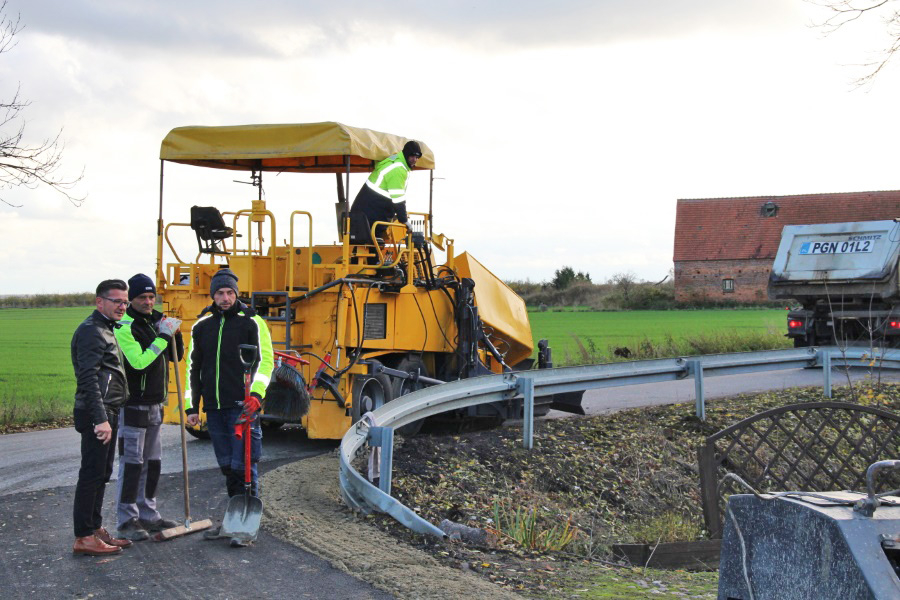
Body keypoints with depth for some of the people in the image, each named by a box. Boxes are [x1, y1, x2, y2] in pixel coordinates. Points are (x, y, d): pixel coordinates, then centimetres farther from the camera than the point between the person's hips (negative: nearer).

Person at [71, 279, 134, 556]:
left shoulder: (106, 330, 20)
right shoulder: (91, 331, -13)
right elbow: (88, 379, -21)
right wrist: (100, 418, -26)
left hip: (107, 413, 10)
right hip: (97, 414, -10)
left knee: (101, 473, 15)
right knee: (92, 474, -7)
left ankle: (95, 528, 23)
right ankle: (83, 538, -3)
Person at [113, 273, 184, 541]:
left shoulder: (155, 320, 12)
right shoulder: (124, 327, -14)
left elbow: (177, 356, 16)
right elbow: (139, 361, -26)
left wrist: (175, 334, -3)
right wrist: (163, 336, -23)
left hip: (154, 404, 9)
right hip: (132, 405, -9)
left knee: (152, 462, 14)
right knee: (131, 463, -5)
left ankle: (148, 515, 23)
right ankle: (127, 521, 2)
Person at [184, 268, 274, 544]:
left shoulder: (251, 322, -1)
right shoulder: (202, 326, 13)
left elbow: (265, 361, -6)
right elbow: (193, 368, 17)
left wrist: (256, 394, -19)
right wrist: (191, 406, 12)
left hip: (242, 407, -5)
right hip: (214, 408, 5)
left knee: (243, 466, -7)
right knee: (227, 467, 12)